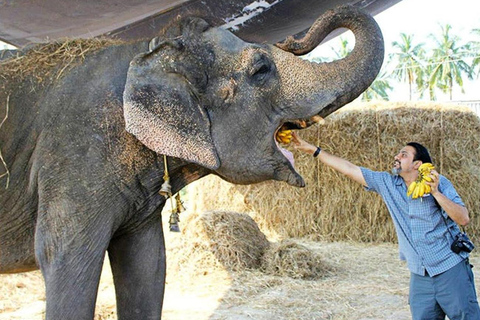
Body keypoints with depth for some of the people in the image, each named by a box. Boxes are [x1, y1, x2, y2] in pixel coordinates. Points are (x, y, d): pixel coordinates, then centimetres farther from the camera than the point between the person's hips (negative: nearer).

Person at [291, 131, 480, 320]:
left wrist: (436, 193, -22)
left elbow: (463, 219, -13)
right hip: (420, 276, 4)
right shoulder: (387, 184, 5)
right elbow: (349, 168, 6)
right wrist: (313, 150, 5)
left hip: (451, 270, -3)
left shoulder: (439, 183, -5)